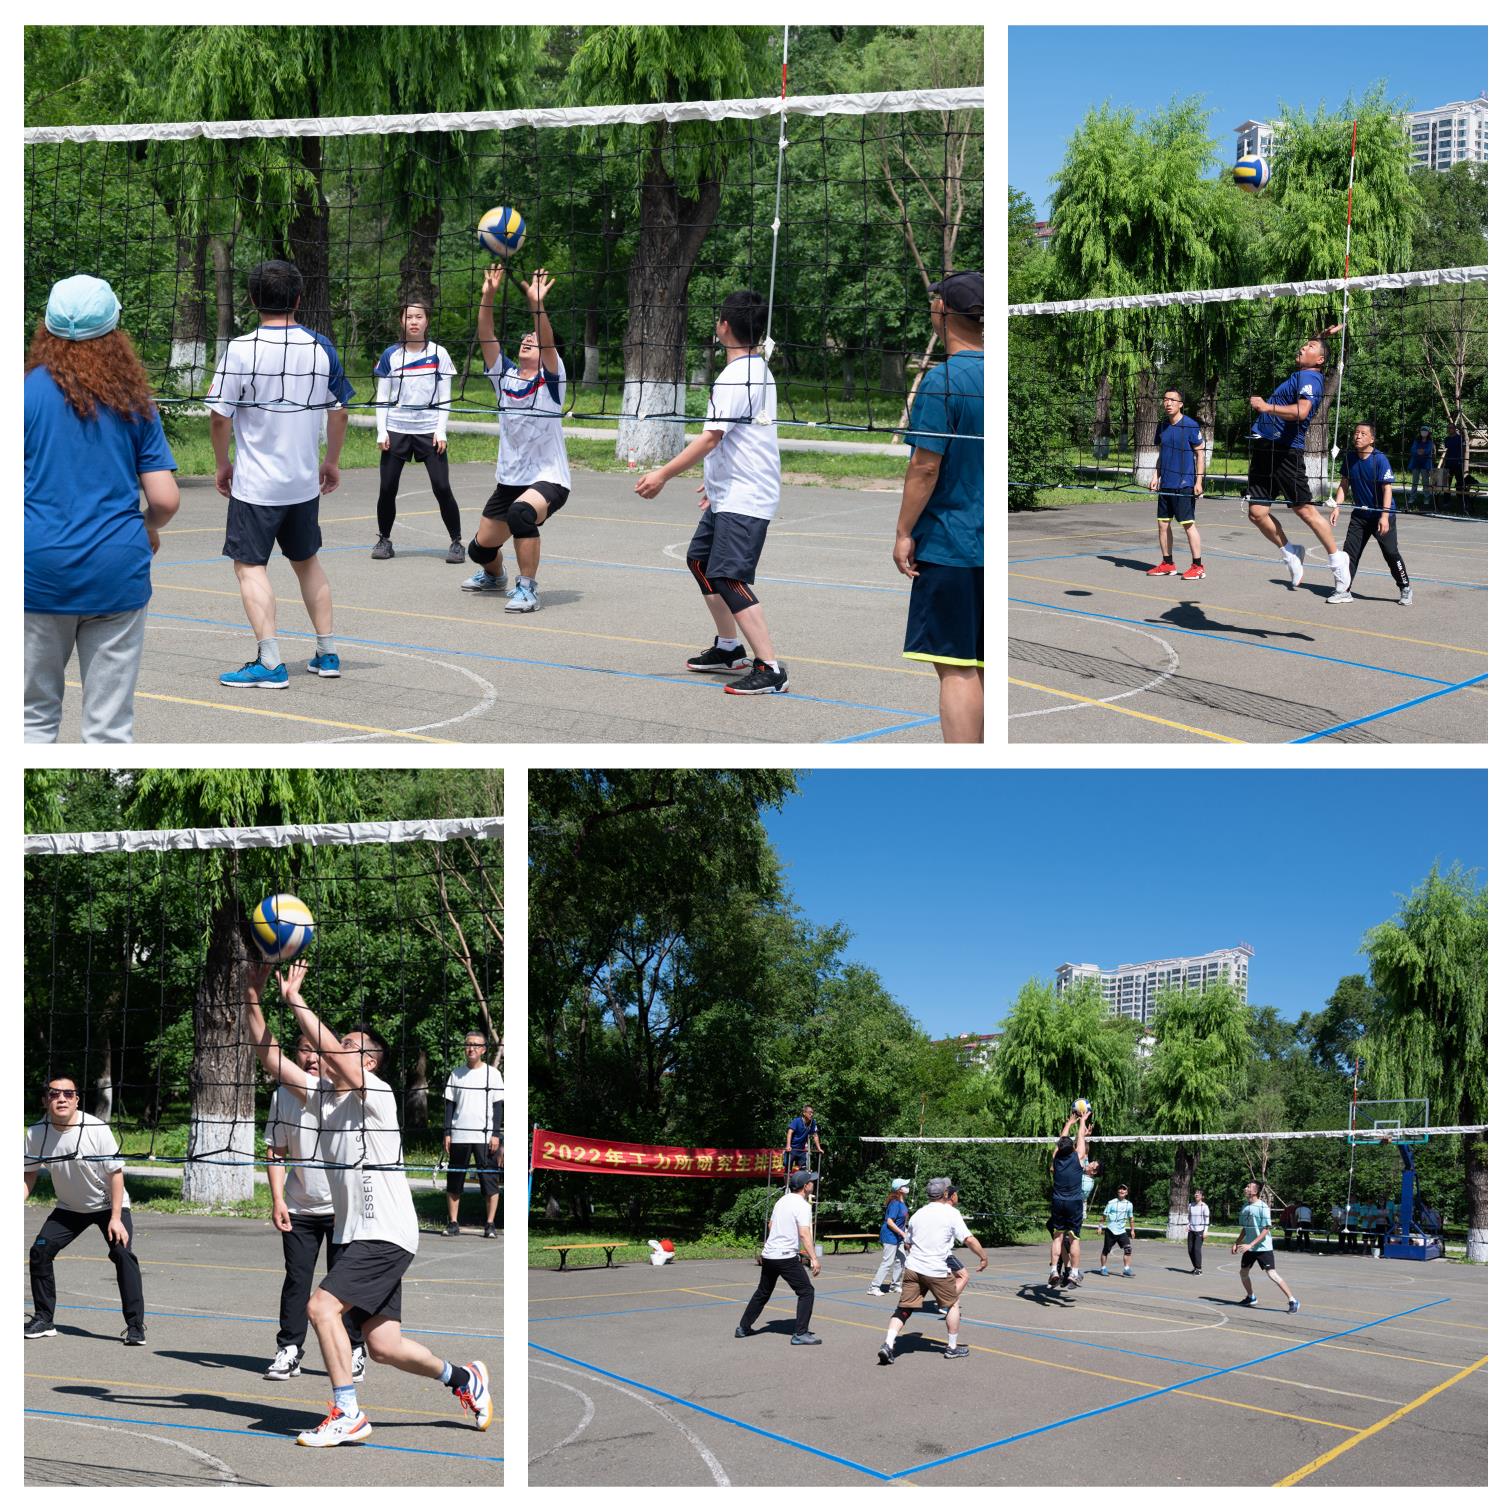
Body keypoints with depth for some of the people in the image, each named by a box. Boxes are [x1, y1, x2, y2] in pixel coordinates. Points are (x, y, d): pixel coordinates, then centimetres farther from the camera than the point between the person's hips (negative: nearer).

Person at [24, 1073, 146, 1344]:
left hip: (109, 1204, -4)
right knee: (39, 1252, -6)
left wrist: (116, 1218, -23)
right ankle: (44, 1321, 10)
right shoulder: (36, 1134, -15)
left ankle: (136, 1325, -14)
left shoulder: (97, 1129, -26)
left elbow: (116, 1173, -19)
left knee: (123, 1253, -21)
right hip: (69, 1208, 4)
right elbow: (29, 1175, -2)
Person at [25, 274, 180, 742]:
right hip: (118, 571, 1)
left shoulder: (28, 391, -3)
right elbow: (166, 499, 0)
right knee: (110, 726, 5)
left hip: (41, 566, -1)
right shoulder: (134, 400, 3)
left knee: (35, 717, 12)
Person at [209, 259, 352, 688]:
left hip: (255, 482, -5)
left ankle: (270, 662, -8)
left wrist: (222, 464, 5)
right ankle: (328, 653, 22)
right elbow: (338, 412, 8)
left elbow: (220, 415, -11)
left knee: (249, 565, 0)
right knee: (307, 560, 19)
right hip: (305, 480, 5)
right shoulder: (321, 347, 0)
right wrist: (332, 463, 21)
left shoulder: (242, 349, -13)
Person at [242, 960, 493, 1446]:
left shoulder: (376, 1094, -10)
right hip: (356, 1236, 8)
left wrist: (295, 999, -23)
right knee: (382, 1346, 8)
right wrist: (254, 1001, -3)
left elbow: (333, 1054, -26)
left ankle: (347, 1414, -11)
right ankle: (465, 1379, 29)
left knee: (322, 1305, -19)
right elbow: (272, 1059, 7)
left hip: (387, 1234, -8)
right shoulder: (322, 1093, 11)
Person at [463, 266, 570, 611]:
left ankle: (527, 589, -26)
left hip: (549, 478, -6)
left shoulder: (550, 381, -6)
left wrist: (536, 304, -36)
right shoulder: (504, 375, 4)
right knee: (481, 547, 12)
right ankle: (494, 576, 49)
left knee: (521, 512, -38)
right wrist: (488, 296, -19)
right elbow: (486, 338, -7)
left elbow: (549, 341, -24)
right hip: (509, 478, 6)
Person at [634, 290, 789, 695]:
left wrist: (664, 474, -26)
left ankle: (770, 669, -19)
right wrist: (715, 480, 31)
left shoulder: (735, 377, -18)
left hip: (744, 498, -11)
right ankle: (729, 648, 31)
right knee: (700, 560, 21)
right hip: (729, 494, 11)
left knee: (729, 578, -16)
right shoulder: (759, 370, 13)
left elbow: (711, 437, -26)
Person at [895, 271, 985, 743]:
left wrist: (904, 533, -8)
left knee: (956, 669, -5)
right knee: (983, 665, 12)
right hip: (996, 545, 7)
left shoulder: (942, 381, -13)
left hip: (948, 544, -7)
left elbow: (925, 467, -15)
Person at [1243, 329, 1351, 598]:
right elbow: (1306, 351, 46)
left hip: (1284, 452, -9)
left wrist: (1268, 407, -32)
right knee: (1257, 513, 3)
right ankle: (1290, 554, 20)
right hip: (1264, 450, 9)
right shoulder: (1301, 374, 19)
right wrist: (1324, 336, 42)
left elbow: (1301, 411, -28)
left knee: (1304, 509, -5)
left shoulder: (1309, 378, -9)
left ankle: (1337, 560, 7)